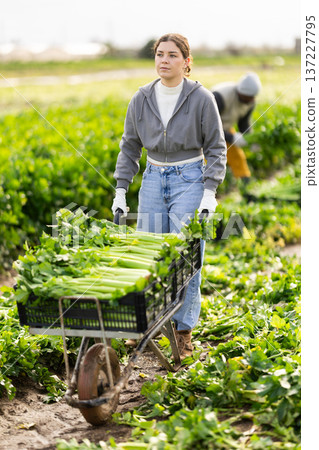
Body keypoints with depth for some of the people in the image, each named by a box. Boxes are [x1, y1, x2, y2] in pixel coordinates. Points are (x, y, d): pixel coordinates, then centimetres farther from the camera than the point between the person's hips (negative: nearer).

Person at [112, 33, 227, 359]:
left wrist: (210, 192, -11)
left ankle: (183, 330, 7)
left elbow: (216, 148, -2)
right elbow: (129, 146, 9)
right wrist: (120, 191, 3)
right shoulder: (142, 99, 2)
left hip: (189, 179, -4)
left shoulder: (201, 98, -7)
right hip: (153, 179, 4)